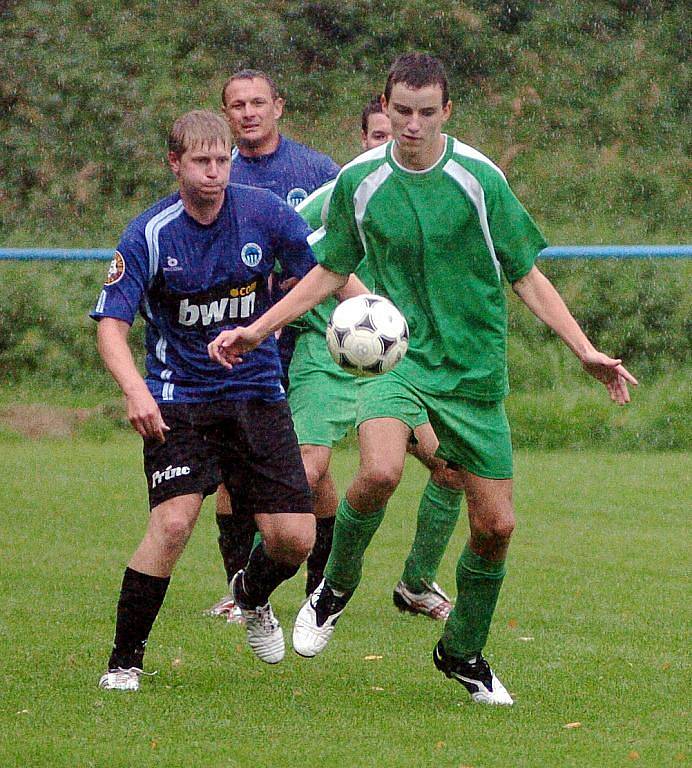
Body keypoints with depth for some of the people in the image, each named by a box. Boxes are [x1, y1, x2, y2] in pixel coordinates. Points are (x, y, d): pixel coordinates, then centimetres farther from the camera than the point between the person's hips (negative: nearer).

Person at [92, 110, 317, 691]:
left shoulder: (264, 213, -5)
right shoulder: (150, 235, -12)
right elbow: (111, 322, -15)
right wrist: (136, 391, -32)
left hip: (257, 391, 3)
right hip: (179, 398, -3)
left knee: (294, 539, -4)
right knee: (173, 520, -23)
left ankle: (252, 596, 33)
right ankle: (124, 661, -8)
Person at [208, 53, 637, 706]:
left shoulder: (478, 179, -6)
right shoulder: (359, 182, -1)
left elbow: (526, 276, 2)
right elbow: (331, 271, 15)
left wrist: (585, 350, -7)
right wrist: (259, 329, 11)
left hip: (475, 372, 1)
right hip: (400, 354, 0)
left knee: (495, 525, 0)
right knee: (379, 472, -30)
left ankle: (463, 653, 25)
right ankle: (336, 586, -2)